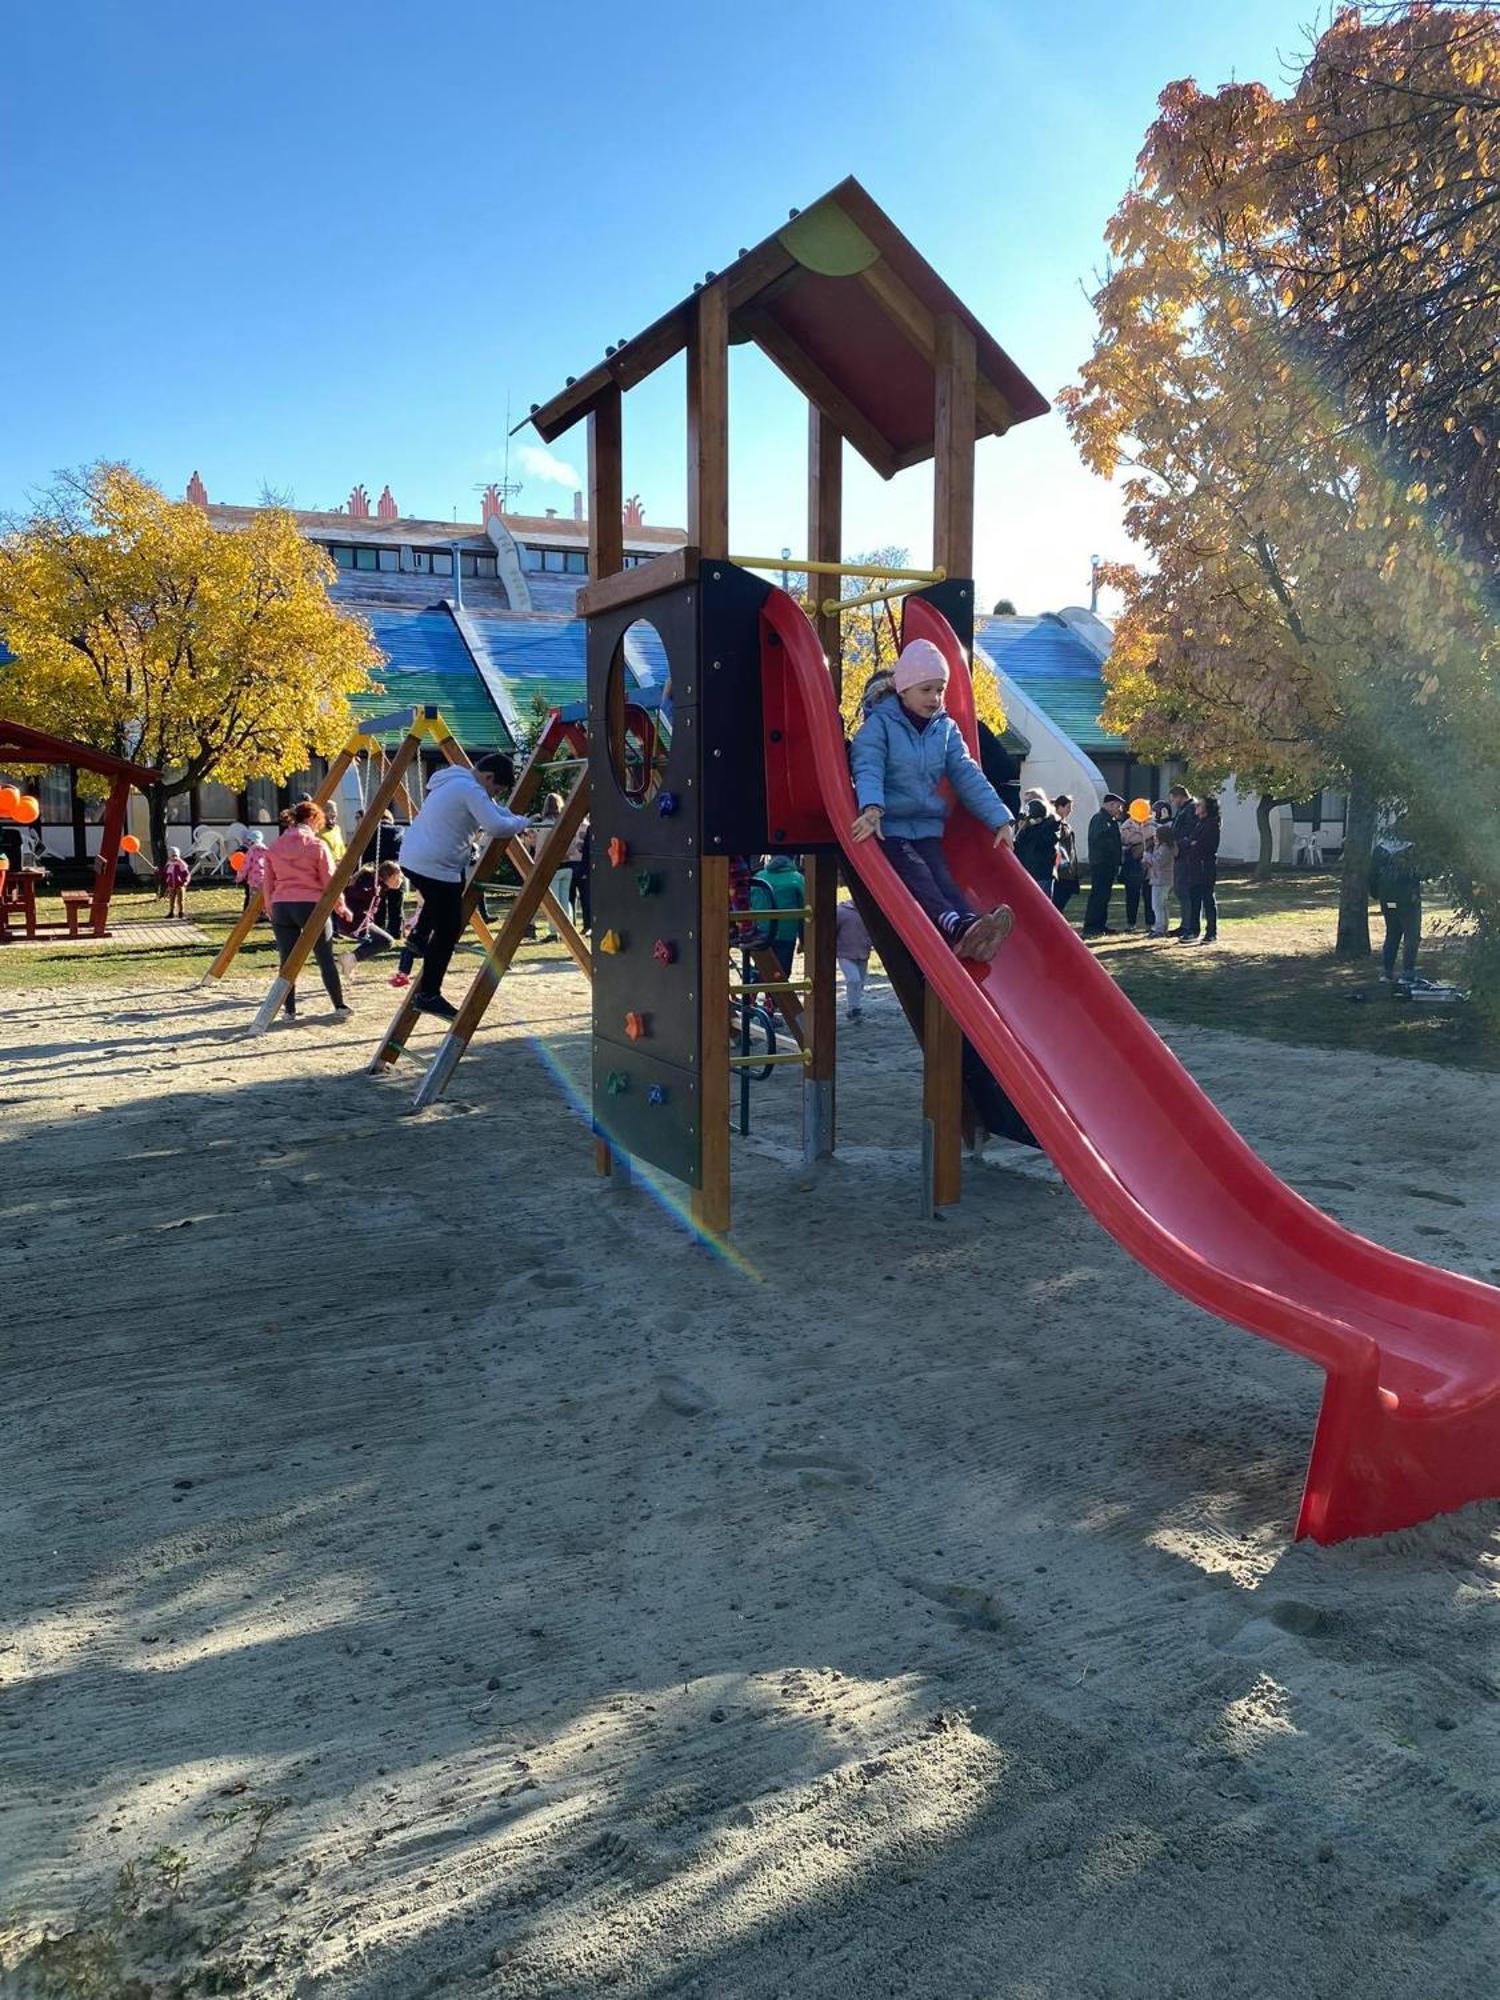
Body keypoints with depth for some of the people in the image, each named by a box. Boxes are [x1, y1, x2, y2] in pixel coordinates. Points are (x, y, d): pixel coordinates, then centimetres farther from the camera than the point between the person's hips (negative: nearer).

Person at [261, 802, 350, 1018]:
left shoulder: (274, 846, 8)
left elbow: (268, 883, 11)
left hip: (281, 907, 3)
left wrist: (270, 908, 20)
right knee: (326, 958, 6)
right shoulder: (317, 845, -5)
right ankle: (340, 1005, 11)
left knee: (287, 960, 7)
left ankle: (289, 1010, 6)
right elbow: (329, 880, -3)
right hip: (311, 905, -3)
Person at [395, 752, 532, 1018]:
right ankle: (428, 995, -1)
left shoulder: (455, 782, 16)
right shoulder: (471, 790, -15)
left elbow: (493, 811, 27)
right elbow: (497, 827, -24)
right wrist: (522, 822, -5)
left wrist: (513, 821, 13)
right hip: (435, 867, -10)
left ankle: (419, 936, 31)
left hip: (412, 859, 10)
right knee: (447, 932, -4)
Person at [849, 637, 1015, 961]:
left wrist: (1000, 819, 0)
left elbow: (968, 775, 9)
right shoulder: (879, 724, -3)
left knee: (941, 877, -19)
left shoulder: (946, 728, 13)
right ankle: (957, 924, -51)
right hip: (887, 826, -4)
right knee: (915, 875, -27)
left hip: (928, 827, 5)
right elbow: (868, 768, -18)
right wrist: (872, 808, -39)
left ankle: (971, 934, -45)